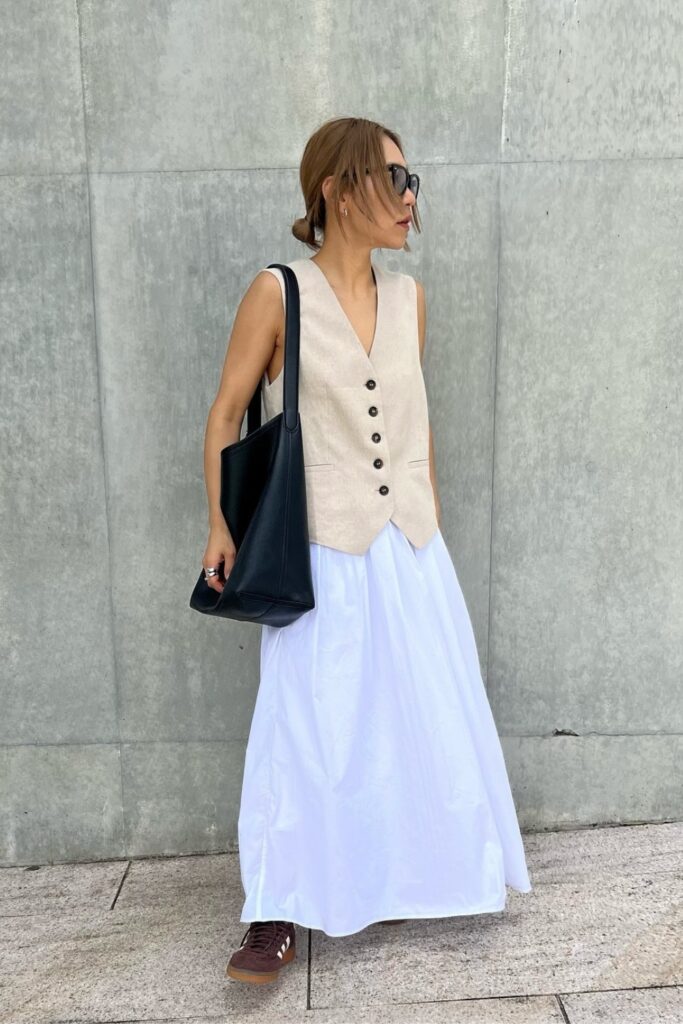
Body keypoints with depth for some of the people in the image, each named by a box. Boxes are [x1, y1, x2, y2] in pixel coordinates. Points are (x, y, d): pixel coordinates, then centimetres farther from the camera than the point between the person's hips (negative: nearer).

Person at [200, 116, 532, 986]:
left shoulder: (407, 295, 7)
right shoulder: (278, 292, -7)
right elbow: (225, 414, -3)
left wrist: (434, 524, 15)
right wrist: (221, 525, -9)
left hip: (408, 546, 5)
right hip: (320, 552, -5)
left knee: (417, 713, 13)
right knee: (305, 724, -1)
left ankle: (391, 882, 36)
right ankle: (279, 917, 15)